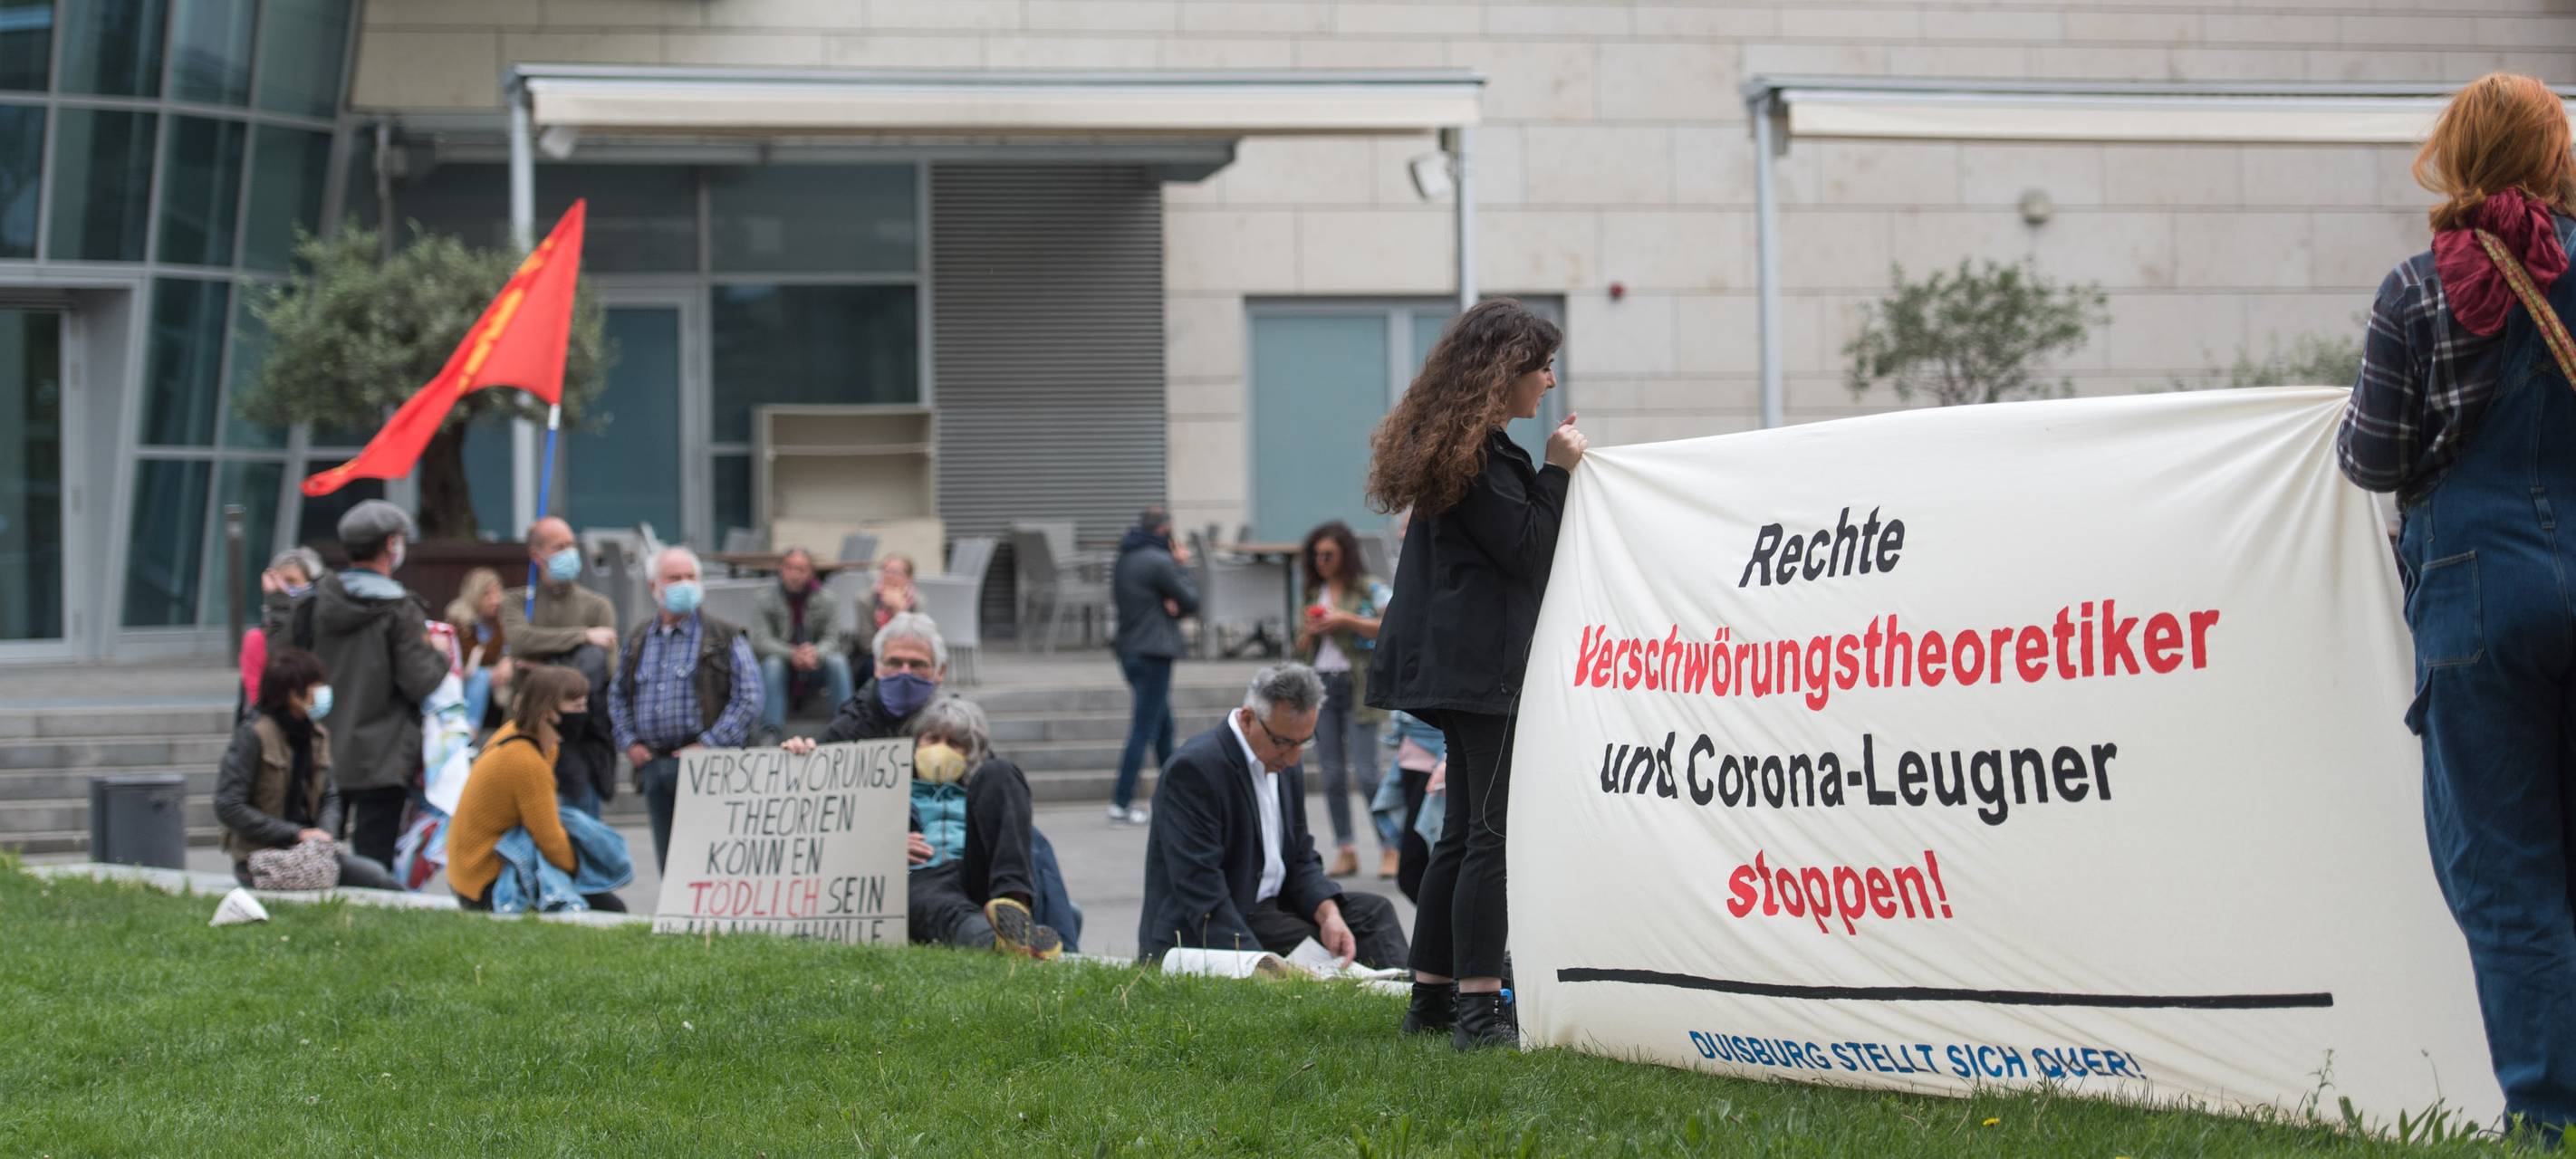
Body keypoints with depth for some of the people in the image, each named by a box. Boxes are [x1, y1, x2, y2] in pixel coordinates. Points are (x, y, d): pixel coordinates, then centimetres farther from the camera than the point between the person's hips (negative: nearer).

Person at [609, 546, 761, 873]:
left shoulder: (725, 638, 0)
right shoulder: (637, 641, 16)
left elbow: (748, 698, -6)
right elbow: (618, 696, 23)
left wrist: (708, 745, -12)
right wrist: (628, 742, 8)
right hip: (654, 765, 5)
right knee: (668, 858, 8)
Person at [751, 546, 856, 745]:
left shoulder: (825, 600, 1)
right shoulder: (764, 601, -4)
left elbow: (833, 639, -9)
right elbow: (760, 641, -15)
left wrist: (816, 653, -34)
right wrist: (792, 655, -34)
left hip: (816, 668, 1)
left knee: (838, 661, -28)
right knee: (772, 663, -33)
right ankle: (770, 734, -40)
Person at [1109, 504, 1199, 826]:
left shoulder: (1125, 560, 9)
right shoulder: (1159, 562, -16)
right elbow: (1191, 600, -8)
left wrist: (1170, 605, -5)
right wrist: (1182, 567, 6)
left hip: (1128, 651, 9)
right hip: (1153, 653, -9)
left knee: (1163, 725, 19)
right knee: (1144, 729, -6)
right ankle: (1121, 804, -8)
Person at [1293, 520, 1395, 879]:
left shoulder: (1369, 589, 0)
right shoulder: (1314, 594, 17)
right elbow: (1301, 646, 21)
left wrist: (1347, 621, -16)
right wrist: (1310, 632, -2)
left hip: (1356, 686, -6)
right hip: (1320, 685, 6)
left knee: (1366, 773, -11)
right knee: (1332, 775, 3)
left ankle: (1391, 848, -6)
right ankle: (1345, 851, 7)